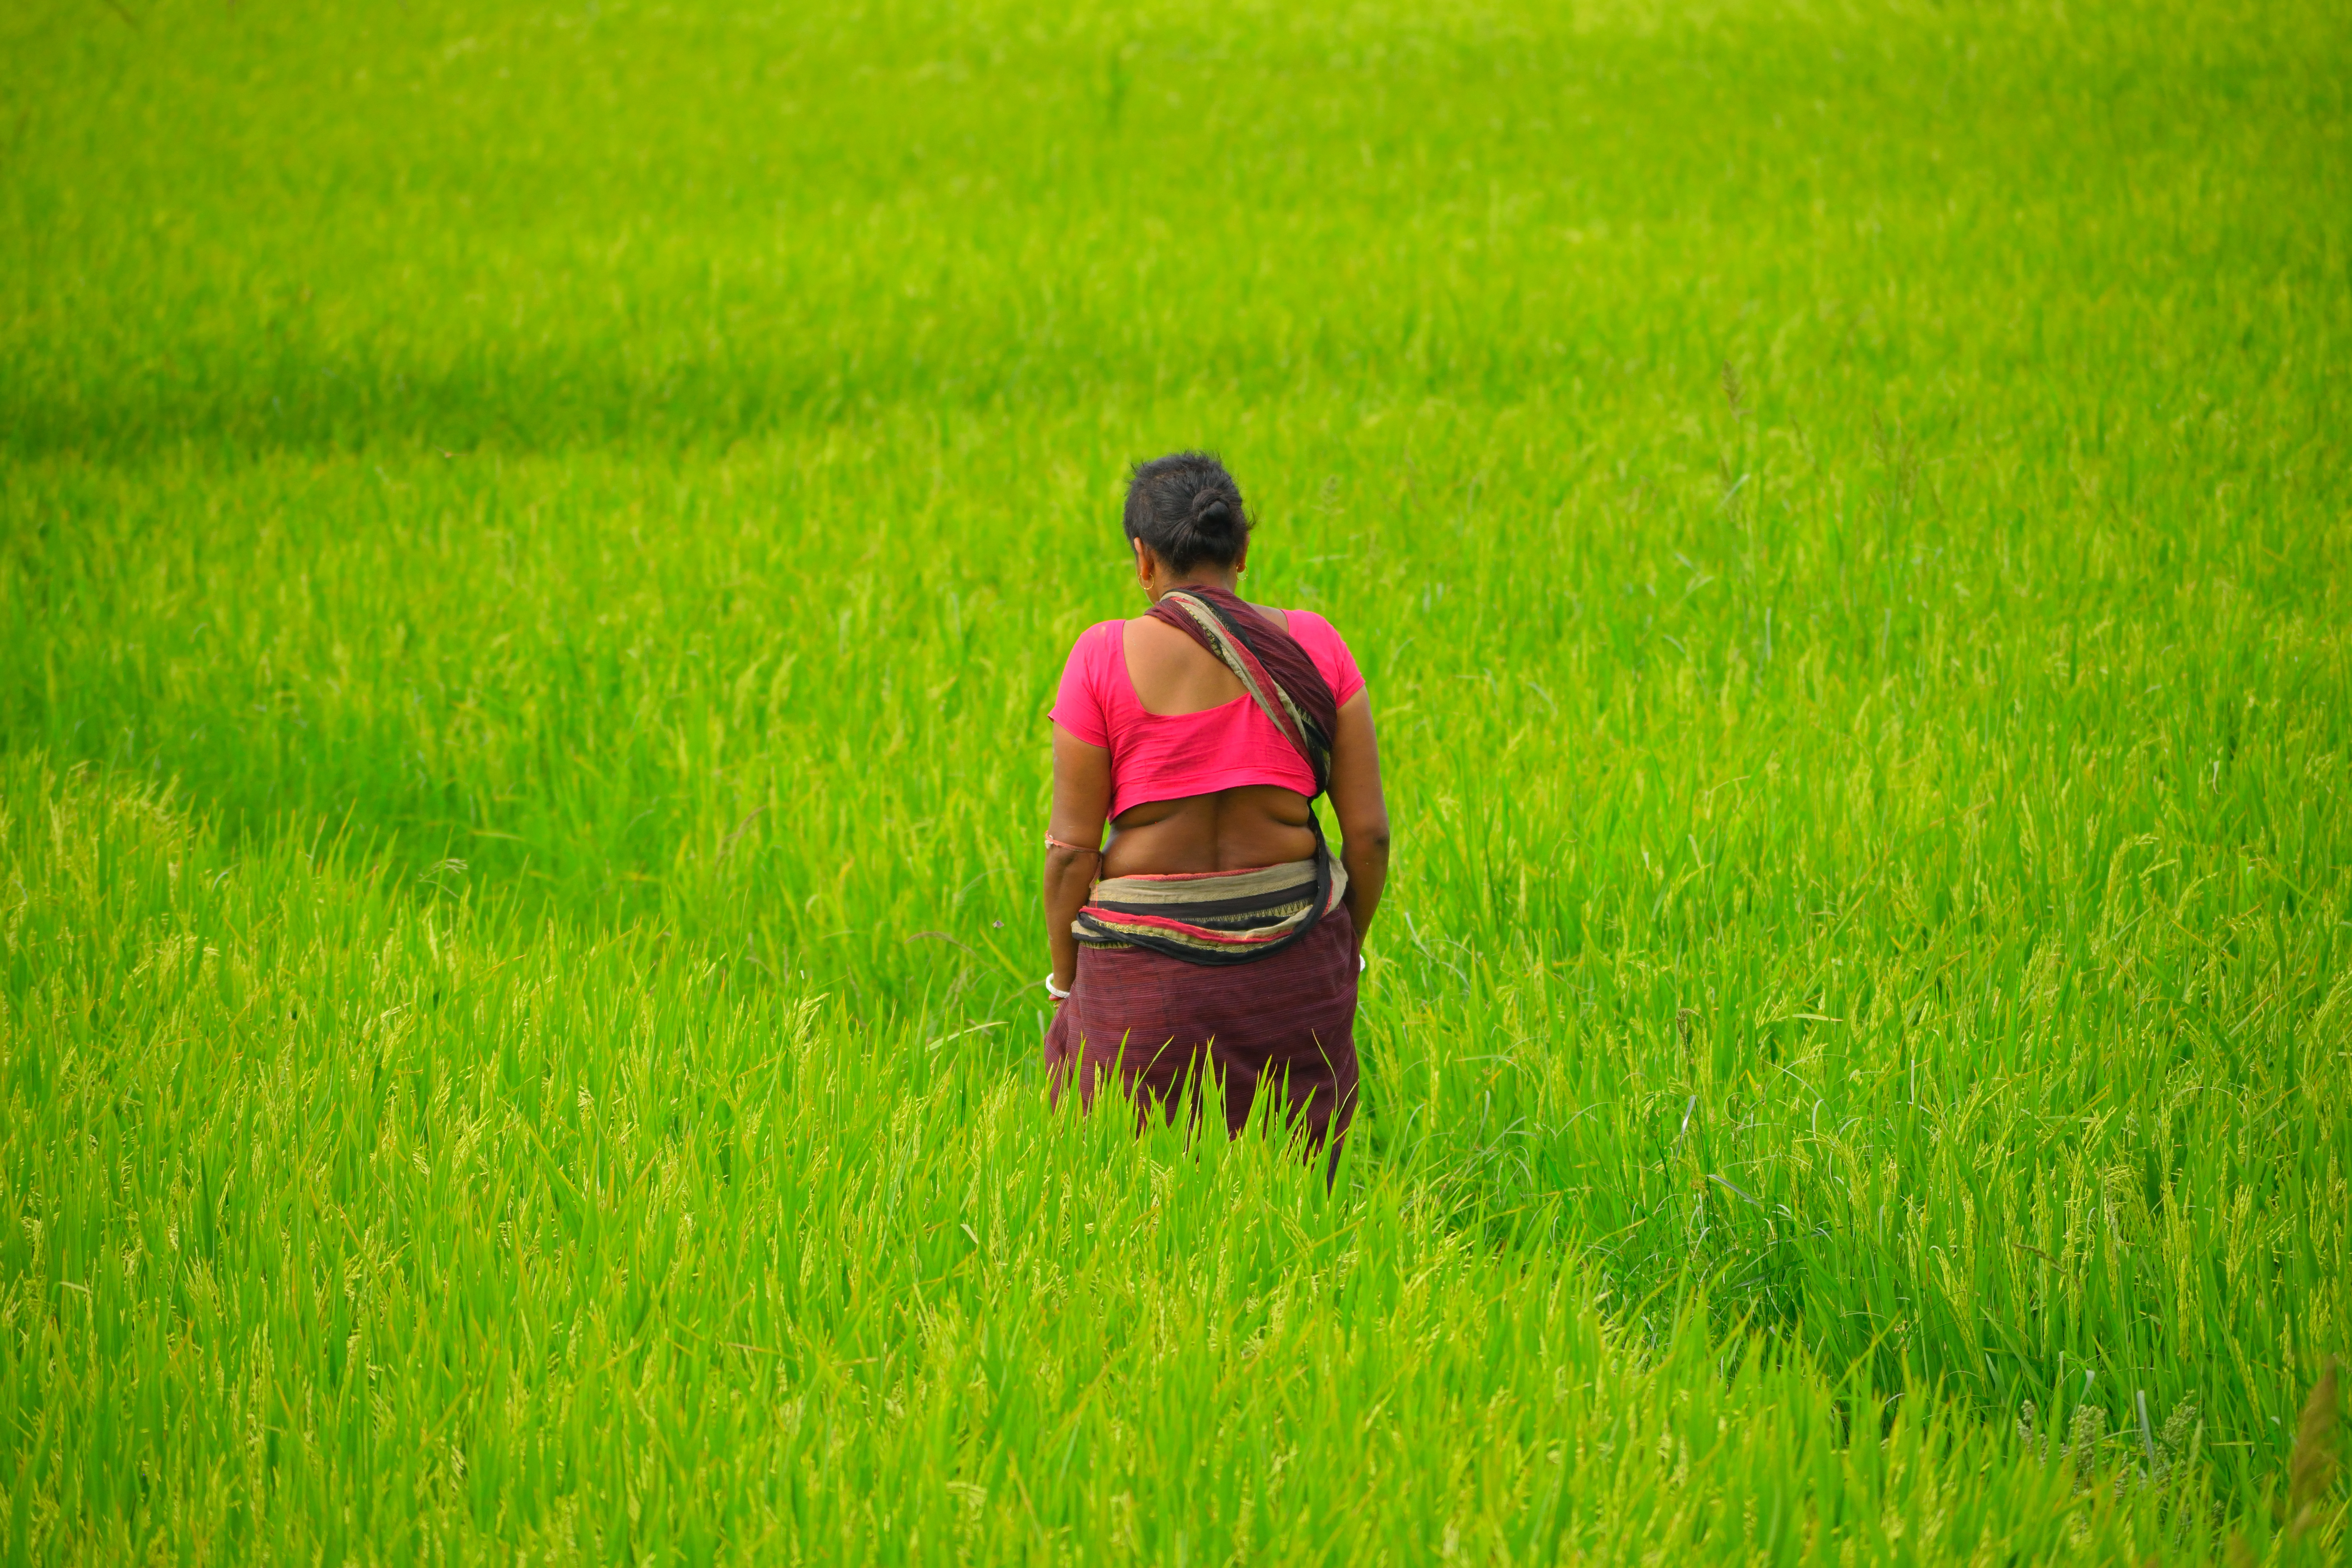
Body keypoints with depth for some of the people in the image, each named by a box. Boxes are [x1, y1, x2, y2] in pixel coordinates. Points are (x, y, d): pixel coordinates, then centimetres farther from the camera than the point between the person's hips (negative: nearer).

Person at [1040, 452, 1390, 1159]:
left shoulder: (1105, 657, -7)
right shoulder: (1312, 647, 0)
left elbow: (1072, 847, -6)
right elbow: (1369, 831, 1)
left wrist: (1065, 981, 7)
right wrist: (1347, 953, 16)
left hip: (1149, 958, -2)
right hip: (1294, 951, 2)